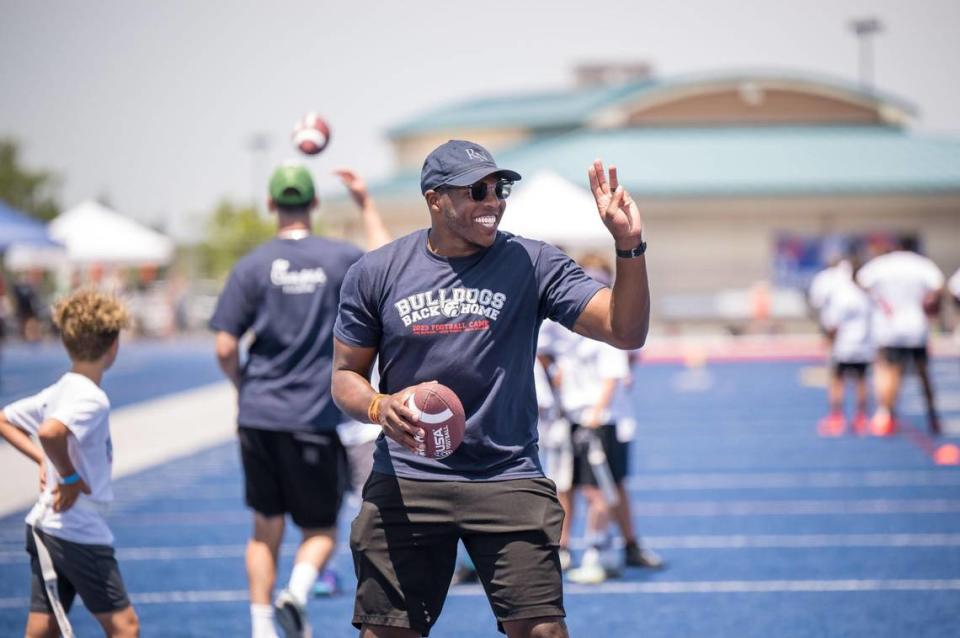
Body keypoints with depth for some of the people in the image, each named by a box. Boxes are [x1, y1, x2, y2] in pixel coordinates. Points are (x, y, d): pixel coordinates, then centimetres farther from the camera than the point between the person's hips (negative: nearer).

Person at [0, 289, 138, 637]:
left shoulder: (60, 391, 9)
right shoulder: (92, 398, -18)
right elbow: (50, 432, -36)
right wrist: (70, 477, -21)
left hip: (45, 528, 9)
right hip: (80, 534, -9)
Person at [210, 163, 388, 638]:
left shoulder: (252, 267, -2)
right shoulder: (340, 259, -1)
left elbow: (225, 350, -4)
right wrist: (367, 204, 28)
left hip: (259, 416, 1)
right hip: (316, 420, -1)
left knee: (265, 529, 14)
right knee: (320, 530, 9)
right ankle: (297, 591, -19)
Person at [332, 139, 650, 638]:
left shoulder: (531, 264, 0)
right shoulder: (375, 273, 3)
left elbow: (625, 331, -7)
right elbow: (345, 374, 10)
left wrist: (629, 246, -21)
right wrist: (379, 407, -12)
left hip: (508, 480, -1)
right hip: (404, 483, 1)